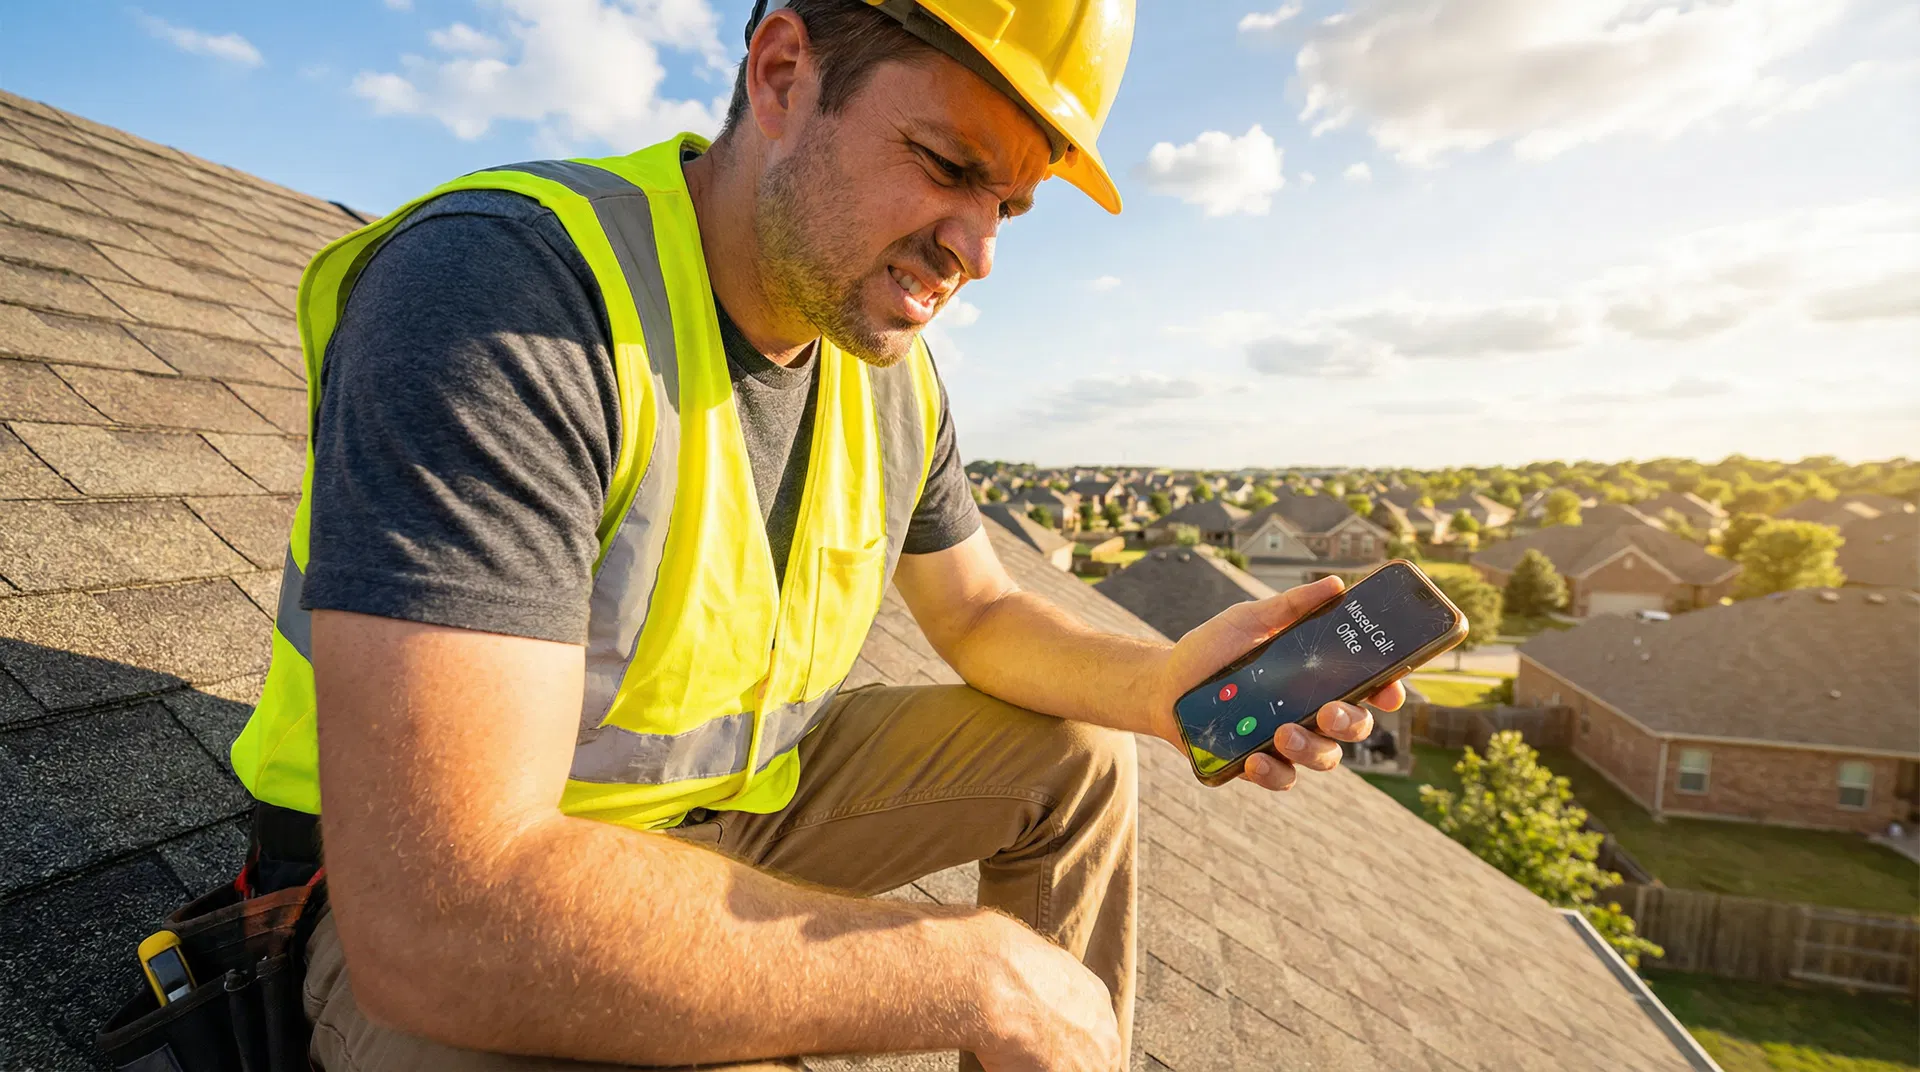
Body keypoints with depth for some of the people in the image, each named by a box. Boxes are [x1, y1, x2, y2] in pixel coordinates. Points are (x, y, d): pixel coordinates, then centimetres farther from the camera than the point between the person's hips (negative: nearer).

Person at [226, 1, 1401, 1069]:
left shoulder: (896, 376, -5)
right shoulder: (502, 290, -29)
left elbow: (983, 615, 7)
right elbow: (444, 915, -35)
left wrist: (1163, 683, -15)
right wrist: (980, 968, -29)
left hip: (740, 803, 7)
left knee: (1078, 756, 4)